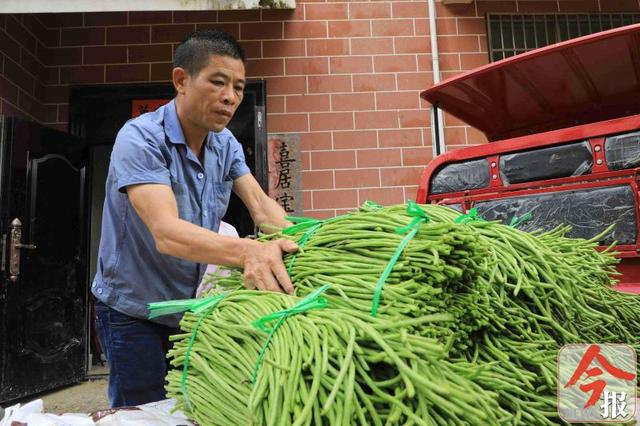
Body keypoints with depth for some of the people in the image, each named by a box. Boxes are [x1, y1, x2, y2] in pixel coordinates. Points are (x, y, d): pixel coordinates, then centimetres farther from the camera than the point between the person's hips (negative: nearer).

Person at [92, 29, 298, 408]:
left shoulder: (226, 144, -3)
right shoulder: (140, 138, -23)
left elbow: (260, 204, -12)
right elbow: (166, 233, -37)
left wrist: (290, 241, -34)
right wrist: (246, 251, -54)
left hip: (193, 308, 6)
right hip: (133, 312, -6)